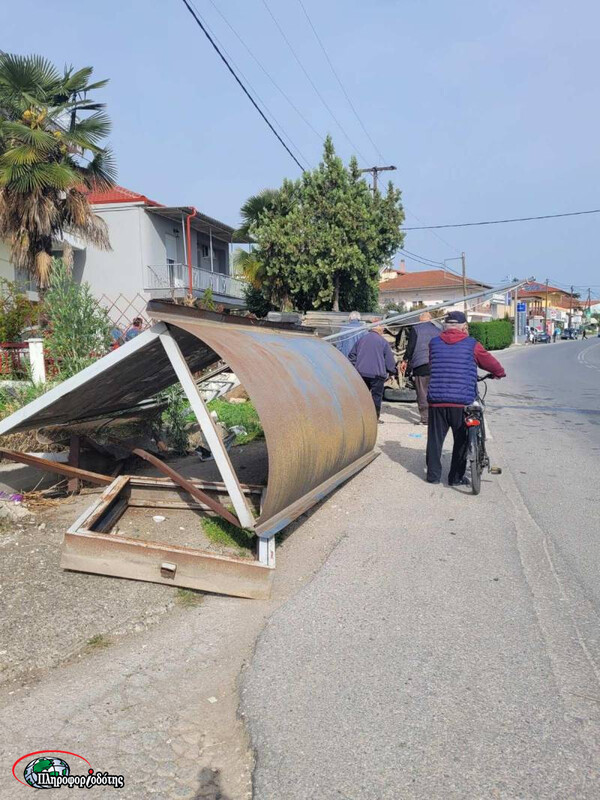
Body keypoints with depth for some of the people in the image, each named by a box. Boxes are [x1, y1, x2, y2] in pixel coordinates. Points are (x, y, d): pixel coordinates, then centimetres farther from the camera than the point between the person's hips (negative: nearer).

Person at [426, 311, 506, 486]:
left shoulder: (434, 343, 6)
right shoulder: (471, 344, 0)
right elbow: (490, 362, 12)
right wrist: (500, 373, 33)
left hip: (436, 400, 2)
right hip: (462, 401, -2)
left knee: (435, 438, 12)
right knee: (461, 440, 10)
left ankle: (433, 475, 17)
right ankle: (456, 477, 14)